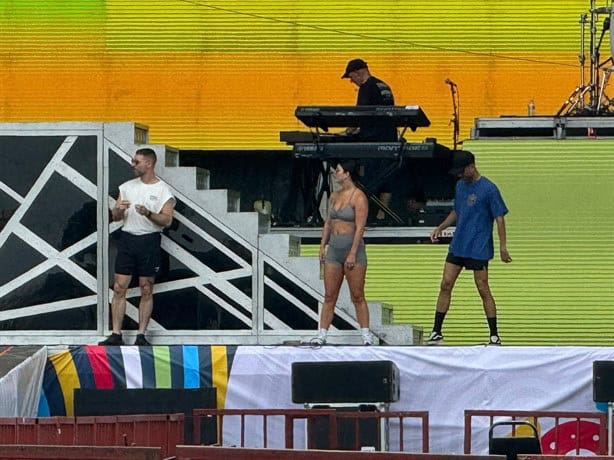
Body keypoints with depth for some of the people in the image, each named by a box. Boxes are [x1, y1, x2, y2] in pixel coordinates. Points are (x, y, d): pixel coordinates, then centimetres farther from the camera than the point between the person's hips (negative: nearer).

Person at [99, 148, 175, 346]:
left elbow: (167, 220, -10)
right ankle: (116, 335, 1)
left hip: (149, 240, -4)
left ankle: (141, 335, 6)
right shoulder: (127, 187, 12)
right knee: (119, 288, -1)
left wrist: (148, 213, -26)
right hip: (127, 238, 4)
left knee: (146, 290, 1)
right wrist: (118, 210, -10)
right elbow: (115, 217, 13)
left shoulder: (163, 190, -1)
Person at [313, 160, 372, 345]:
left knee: (357, 296, -3)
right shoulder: (334, 196, 14)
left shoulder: (359, 197, -9)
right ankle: (322, 335, 4)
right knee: (329, 296, 4)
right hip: (334, 250, 7)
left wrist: (352, 254, -19)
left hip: (353, 248, -7)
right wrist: (322, 246, 13)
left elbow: (360, 227, -14)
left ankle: (366, 335, 2)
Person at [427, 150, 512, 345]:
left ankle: (494, 336, 5)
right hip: (457, 246, 7)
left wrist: (503, 246, -13)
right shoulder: (460, 185, 10)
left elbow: (499, 218, -10)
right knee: (446, 285, 3)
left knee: (483, 290, -3)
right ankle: (436, 332, 8)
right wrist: (441, 227, 9)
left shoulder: (488, 189, -11)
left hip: (479, 249, -7)